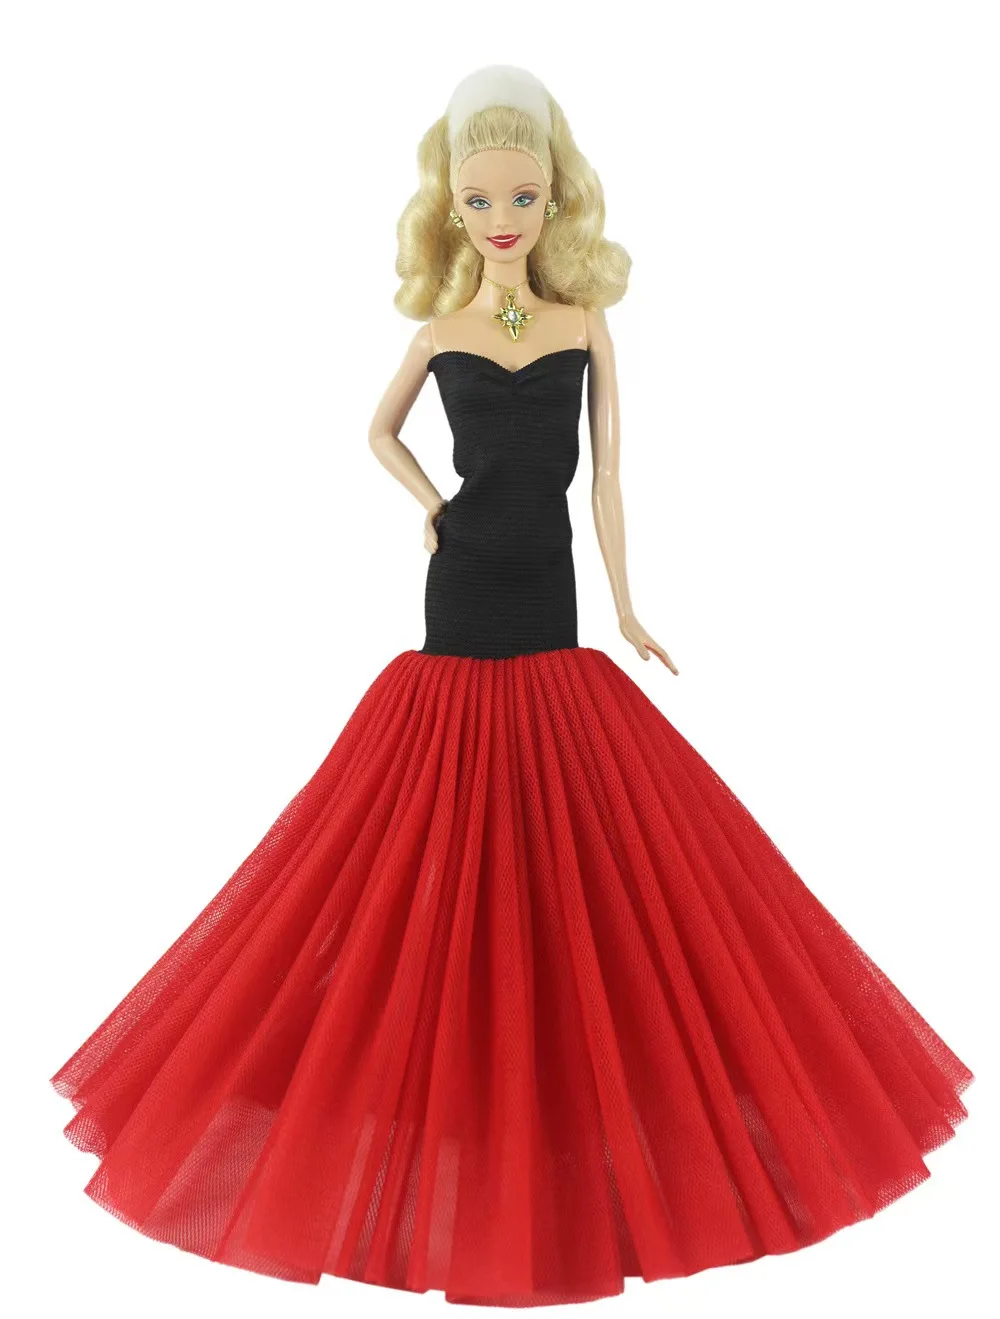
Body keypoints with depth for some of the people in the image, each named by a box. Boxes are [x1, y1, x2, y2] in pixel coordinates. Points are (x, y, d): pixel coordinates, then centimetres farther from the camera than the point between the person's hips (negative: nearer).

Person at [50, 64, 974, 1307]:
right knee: (452, 828, 3)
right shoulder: (442, 330, 3)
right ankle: (457, 1074, 24)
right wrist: (431, 505, 7)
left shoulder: (587, 325, 4)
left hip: (549, 612, 1)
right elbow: (380, 432, 20)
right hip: (462, 606, -1)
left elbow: (606, 473, 6)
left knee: (563, 833, 5)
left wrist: (627, 607, 6)